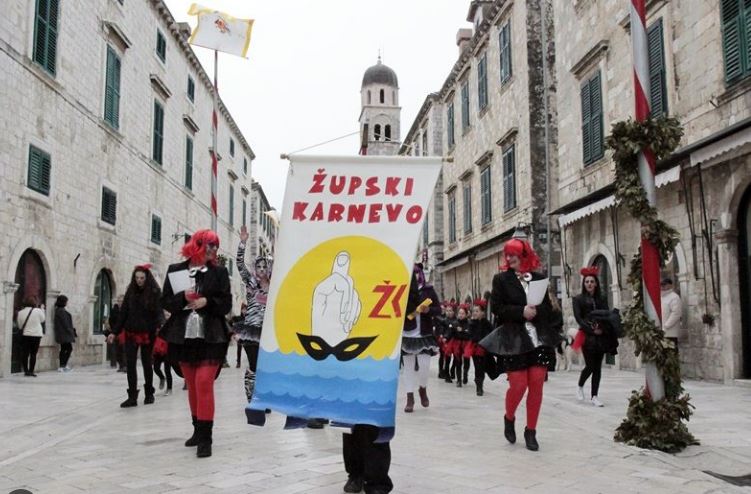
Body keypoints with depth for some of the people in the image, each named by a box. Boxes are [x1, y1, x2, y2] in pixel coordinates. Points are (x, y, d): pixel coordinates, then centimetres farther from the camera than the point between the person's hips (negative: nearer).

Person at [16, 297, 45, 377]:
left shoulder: (20, 312, -4)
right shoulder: (38, 311, -11)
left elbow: (19, 325, 4)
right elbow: (42, 320, 7)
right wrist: (42, 309, 16)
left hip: (25, 335, 2)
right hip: (36, 335, -2)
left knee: (25, 353, 8)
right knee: (33, 354, 5)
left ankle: (26, 371, 6)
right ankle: (31, 371, 4)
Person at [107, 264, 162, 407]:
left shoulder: (155, 293, -4)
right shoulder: (130, 292, 6)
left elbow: (158, 313, -9)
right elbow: (123, 313, 8)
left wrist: (158, 329, -24)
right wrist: (115, 332, 5)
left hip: (147, 334, -3)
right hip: (130, 333, 3)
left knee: (146, 363, 9)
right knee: (130, 364, -2)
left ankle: (149, 393, 24)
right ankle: (132, 397, 2)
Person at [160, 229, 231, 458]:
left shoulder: (219, 272, 2)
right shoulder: (175, 271, 5)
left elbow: (226, 304, 0)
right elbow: (165, 302, 4)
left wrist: (207, 302, -18)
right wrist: (183, 298, -15)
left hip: (210, 337, -3)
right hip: (183, 336, 3)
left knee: (204, 384, -12)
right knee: (192, 386, 13)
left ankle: (205, 438, -9)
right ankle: (199, 430, 27)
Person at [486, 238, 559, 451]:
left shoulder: (539, 278, 10)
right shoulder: (501, 279, 4)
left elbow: (548, 307, 10)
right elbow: (496, 308, -4)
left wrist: (536, 311, -12)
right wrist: (521, 312, -15)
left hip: (539, 338, 2)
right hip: (513, 339, -2)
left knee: (537, 384, -1)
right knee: (518, 384, -6)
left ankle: (531, 431, 14)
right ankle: (509, 418, 24)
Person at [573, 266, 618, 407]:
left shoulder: (601, 299, 13)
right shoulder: (578, 299, 3)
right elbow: (578, 318, -5)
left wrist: (602, 329, -14)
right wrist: (592, 330, -15)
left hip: (601, 336, 3)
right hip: (587, 336, -3)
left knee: (597, 367, 2)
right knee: (590, 365, -7)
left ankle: (594, 396, 9)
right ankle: (580, 386, 20)